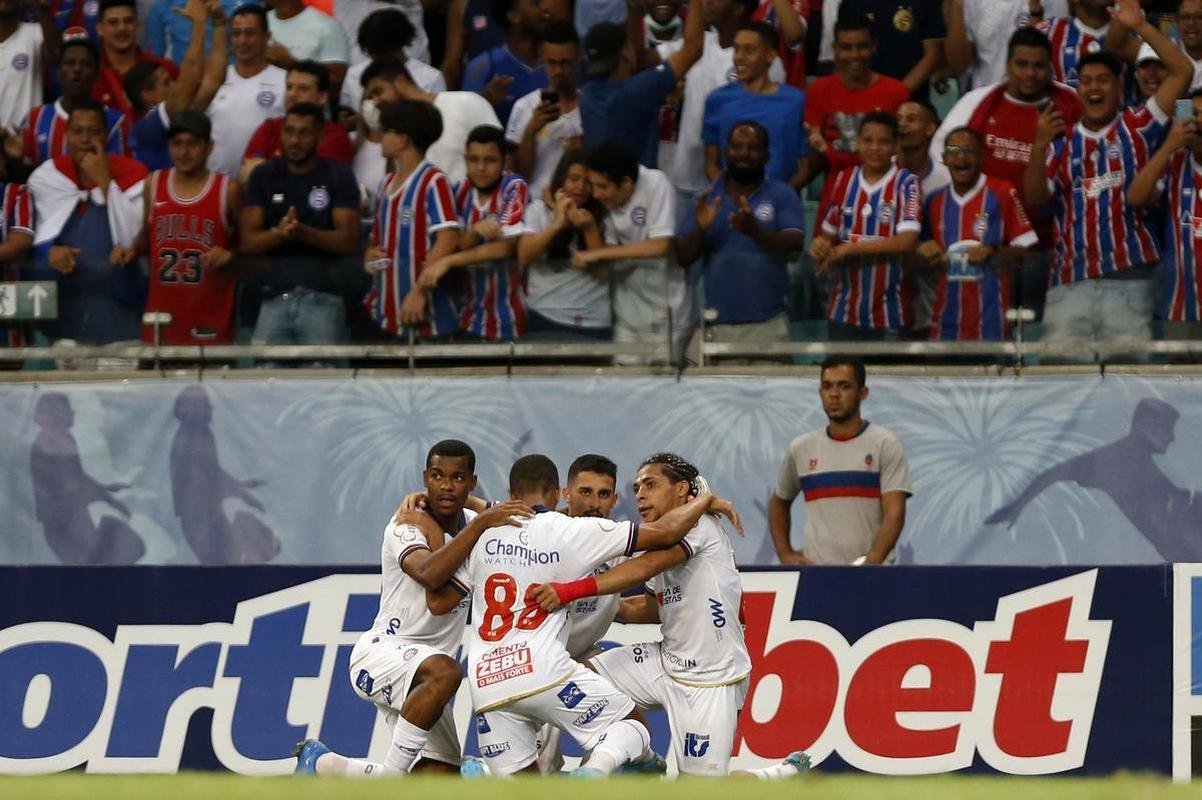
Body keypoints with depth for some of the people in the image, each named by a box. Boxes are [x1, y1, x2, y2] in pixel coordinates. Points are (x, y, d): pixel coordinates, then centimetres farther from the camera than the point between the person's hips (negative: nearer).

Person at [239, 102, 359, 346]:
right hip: (275, 298, 2)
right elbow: (247, 242, 5)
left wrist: (303, 232, -19)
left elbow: (349, 242, -3)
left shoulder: (338, 177, 3)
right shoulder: (264, 176, 10)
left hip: (323, 299, -2)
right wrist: (279, 233, -16)